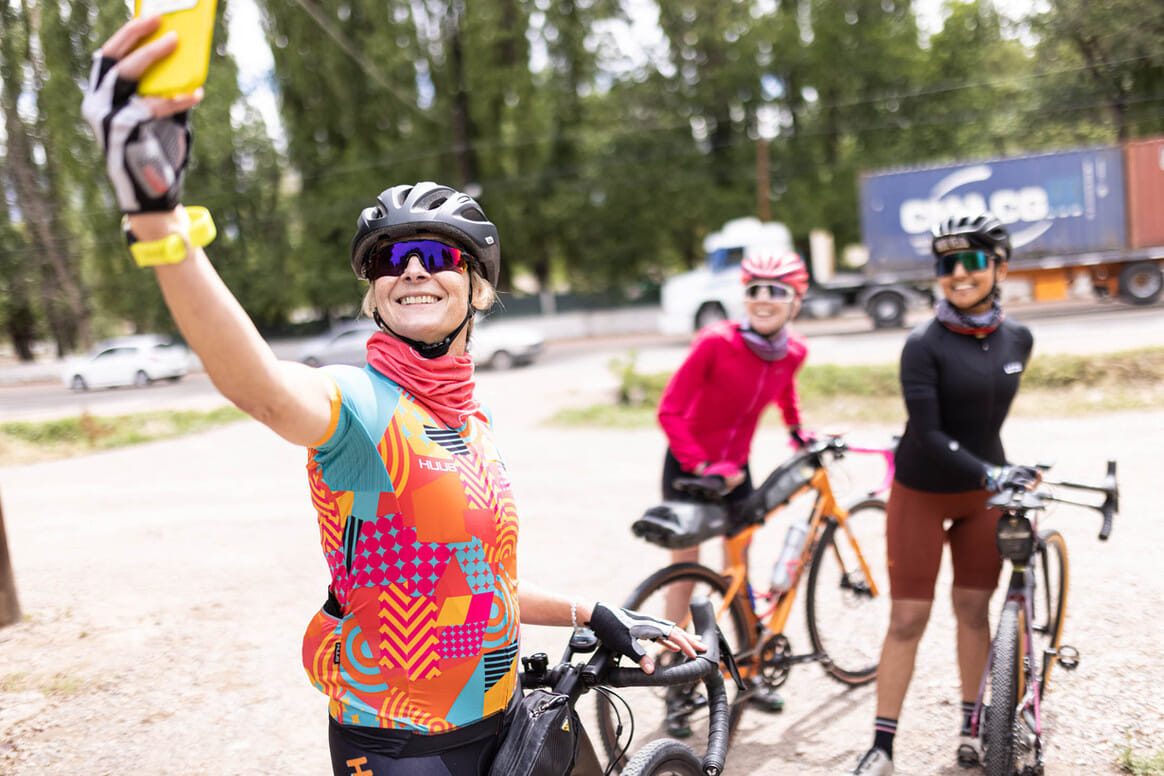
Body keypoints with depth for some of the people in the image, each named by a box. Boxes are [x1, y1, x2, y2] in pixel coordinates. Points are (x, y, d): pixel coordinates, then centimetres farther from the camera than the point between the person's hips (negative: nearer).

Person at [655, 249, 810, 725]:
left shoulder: (794, 351, -9)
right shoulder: (716, 342, -26)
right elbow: (670, 410, -22)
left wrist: (797, 433, 23)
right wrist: (702, 466, -25)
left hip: (735, 467, 5)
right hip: (688, 466, -4)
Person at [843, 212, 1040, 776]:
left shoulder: (1017, 340, -1)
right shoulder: (924, 345, -18)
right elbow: (928, 434, -22)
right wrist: (991, 475, -29)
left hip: (982, 495, 4)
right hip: (921, 493, -4)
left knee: (974, 609, 12)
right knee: (908, 619, -1)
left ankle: (972, 726, 29)